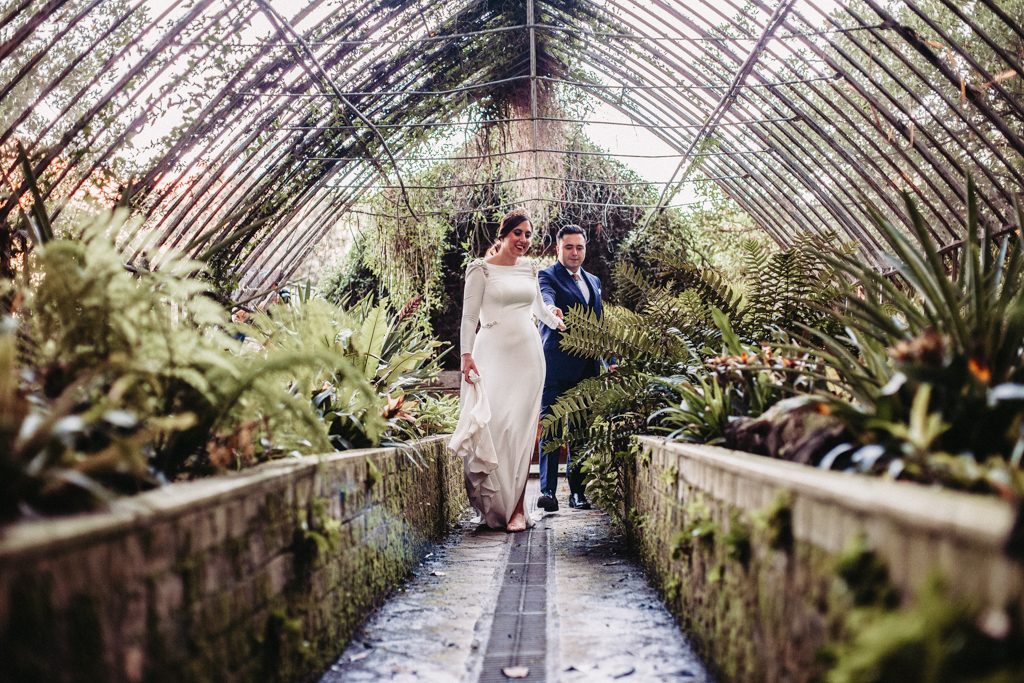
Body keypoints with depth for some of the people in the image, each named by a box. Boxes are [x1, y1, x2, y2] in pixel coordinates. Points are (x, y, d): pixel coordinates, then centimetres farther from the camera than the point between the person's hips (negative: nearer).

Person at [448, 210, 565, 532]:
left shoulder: (529, 269, 15)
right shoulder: (481, 269, 2)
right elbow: (469, 314, -2)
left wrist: (556, 323, 46)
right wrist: (467, 354, -11)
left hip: (527, 354, 3)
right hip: (493, 352, -3)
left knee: (520, 428, -5)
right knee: (492, 424, -10)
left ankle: (516, 508, -3)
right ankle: (497, 503, 2)